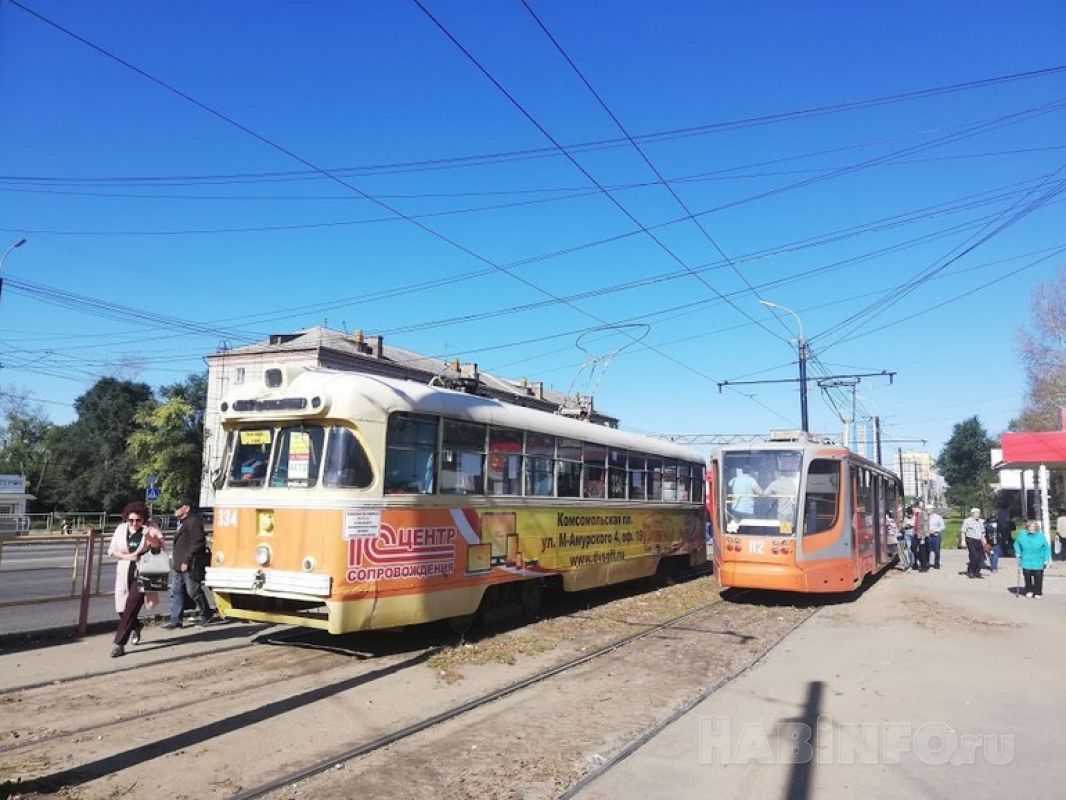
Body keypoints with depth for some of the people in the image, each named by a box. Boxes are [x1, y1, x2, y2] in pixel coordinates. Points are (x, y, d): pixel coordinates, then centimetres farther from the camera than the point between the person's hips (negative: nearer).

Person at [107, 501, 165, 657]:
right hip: (125, 573, 4)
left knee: (131, 607, -12)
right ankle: (136, 627, 40)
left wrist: (150, 538, -29)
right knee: (121, 609, 8)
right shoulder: (121, 529, 4)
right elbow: (111, 550, 9)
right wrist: (127, 556, -9)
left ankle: (119, 644, -6)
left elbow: (160, 547, -9)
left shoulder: (150, 529, -4)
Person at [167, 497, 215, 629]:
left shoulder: (193, 521, -17)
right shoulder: (182, 522, 17)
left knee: (193, 591, 0)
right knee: (175, 592, 8)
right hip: (178, 565, 10)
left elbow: (197, 543, -23)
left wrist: (187, 561, -23)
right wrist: (178, 562, 20)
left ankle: (206, 613, 19)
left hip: (190, 566, -10)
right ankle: (175, 620, 12)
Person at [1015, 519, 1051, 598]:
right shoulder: (1022, 535, -2)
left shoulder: (1041, 536, -8)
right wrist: (1018, 553, 4)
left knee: (1038, 577, 2)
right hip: (1026, 561, 1)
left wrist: (1046, 559, -5)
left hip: (1038, 562, -1)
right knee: (1027, 576, 2)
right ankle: (1029, 591, 20)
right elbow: (1016, 543, 14)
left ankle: (1038, 593, 17)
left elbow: (1046, 548, -2)